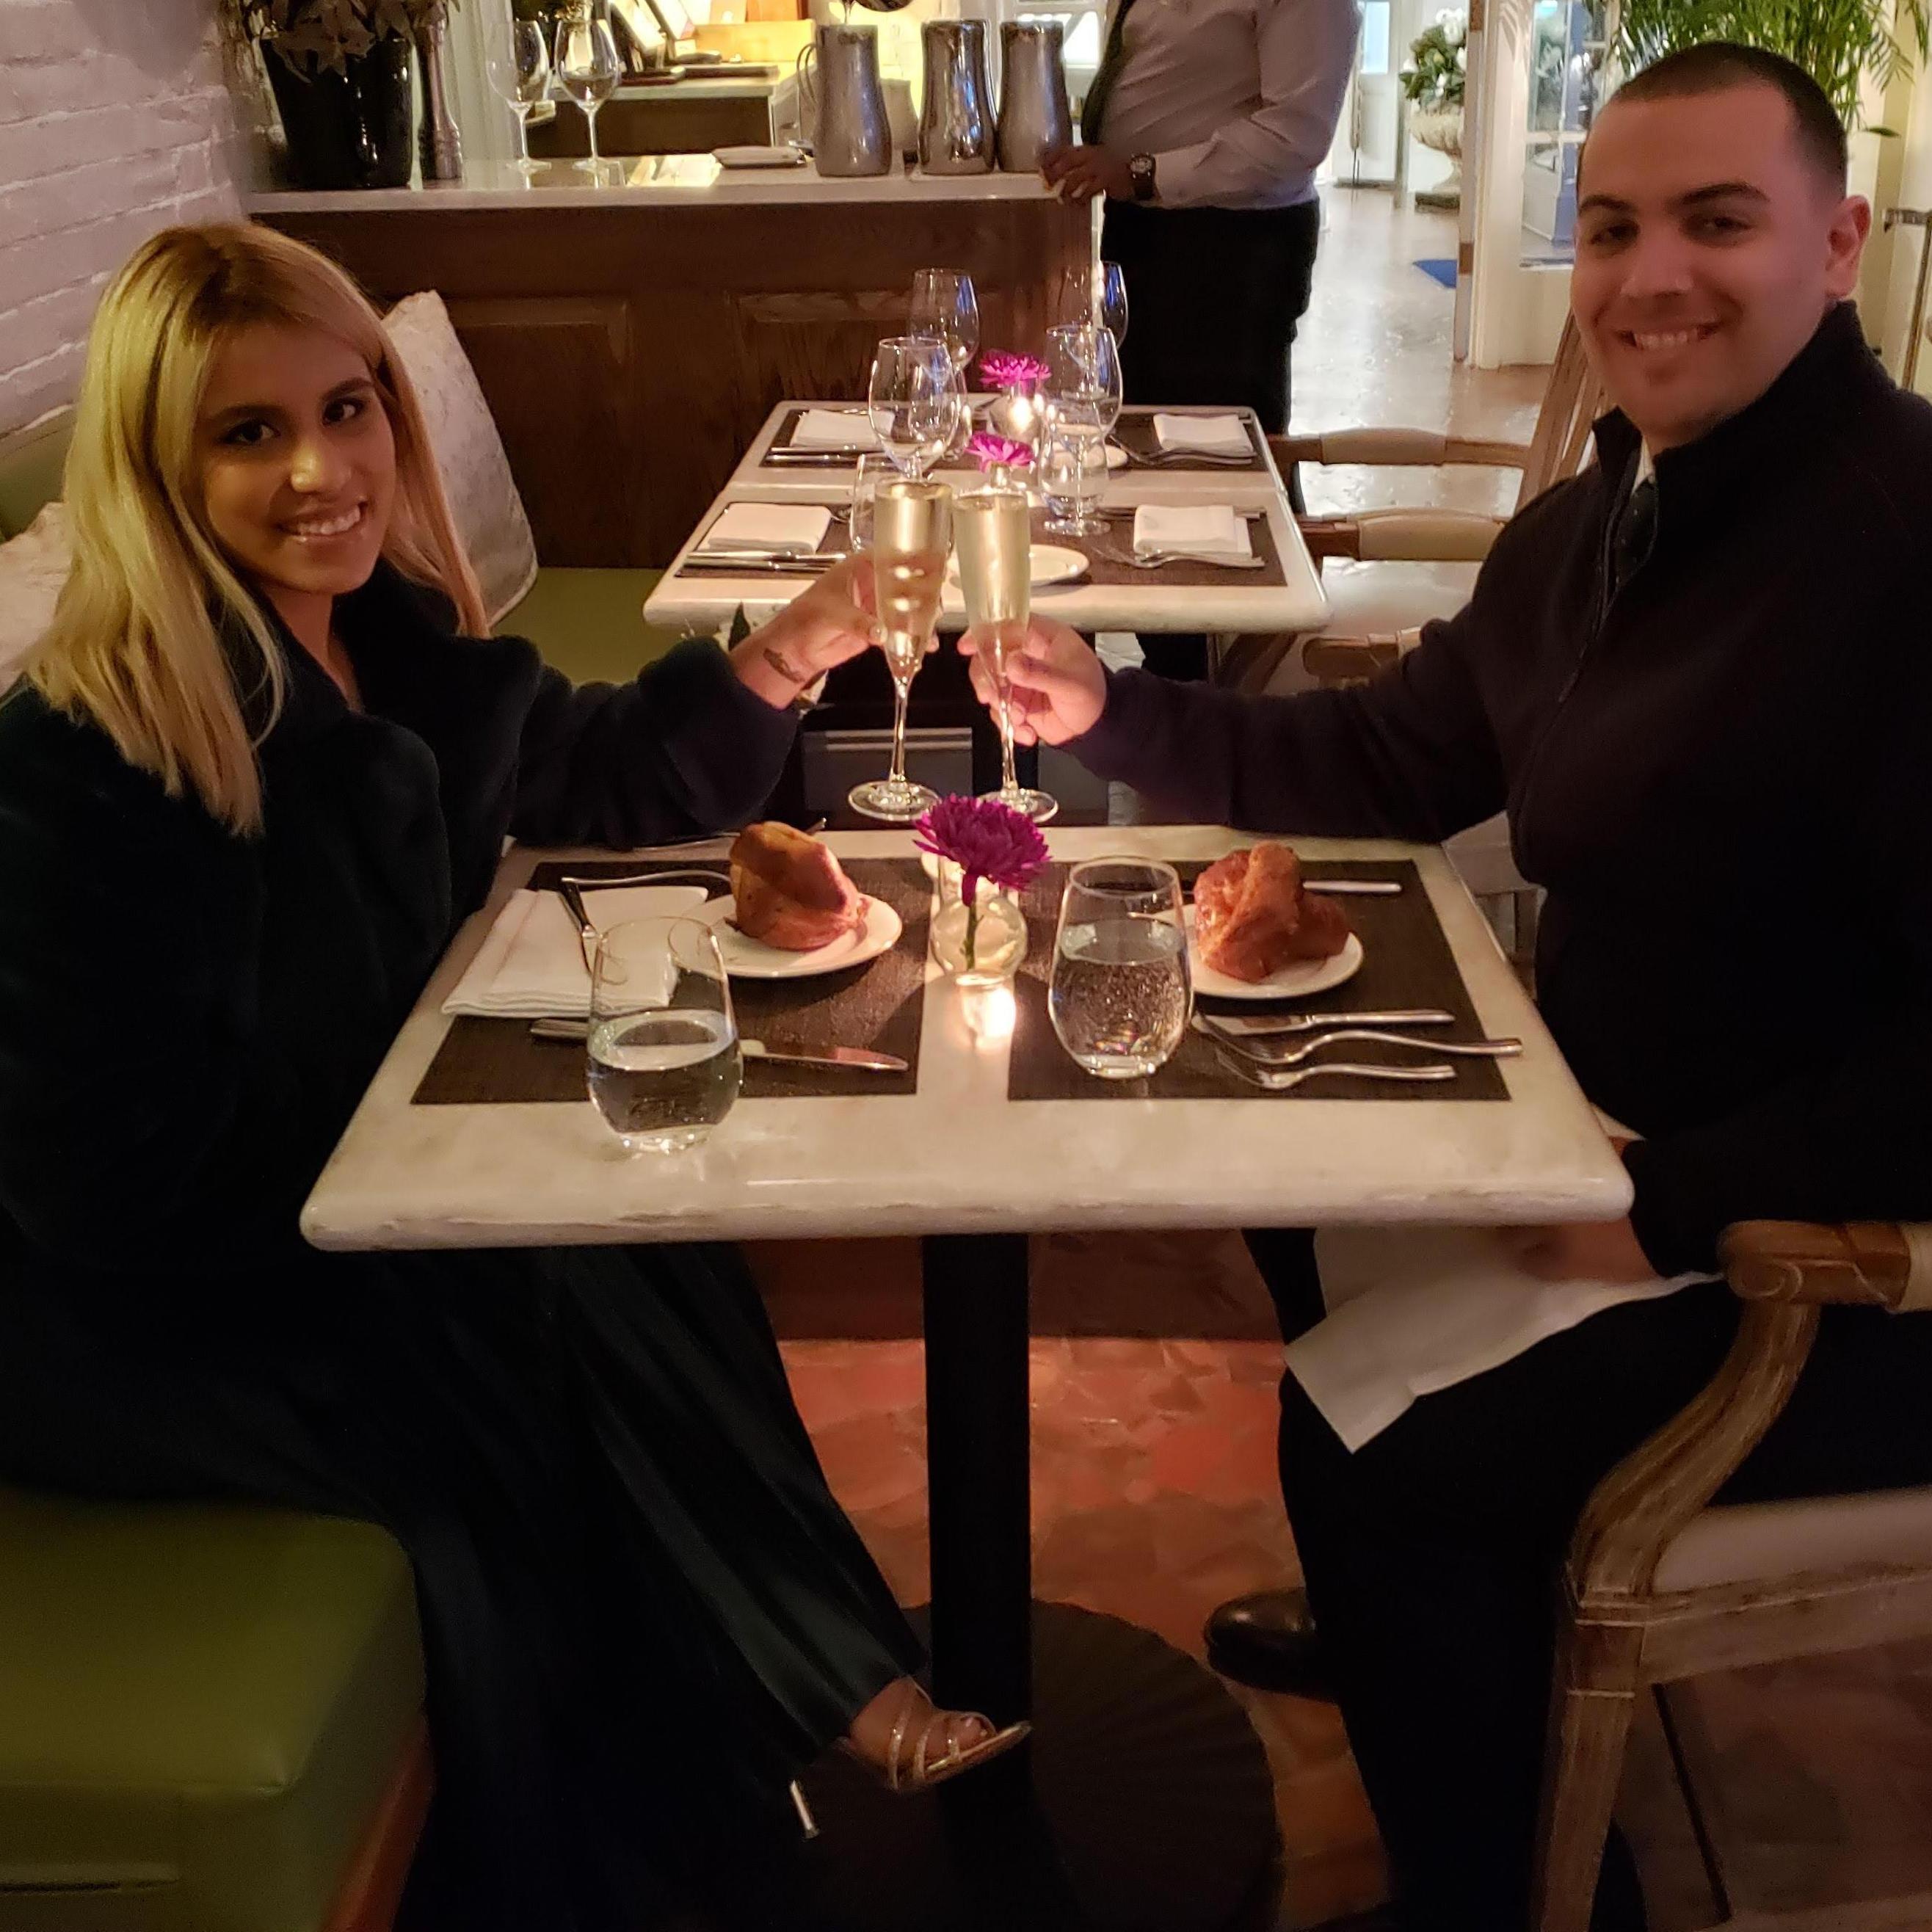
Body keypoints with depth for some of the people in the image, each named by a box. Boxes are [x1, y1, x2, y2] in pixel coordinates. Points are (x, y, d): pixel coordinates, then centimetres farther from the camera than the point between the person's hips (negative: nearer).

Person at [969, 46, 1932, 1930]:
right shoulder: (1591, 522, 6)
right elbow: (1392, 761, 13)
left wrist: (1678, 1210, -24)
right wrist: (1114, 713, 1)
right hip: (1637, 1141, 9)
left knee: (1374, 1443, -13)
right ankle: (1390, 1612, 38)